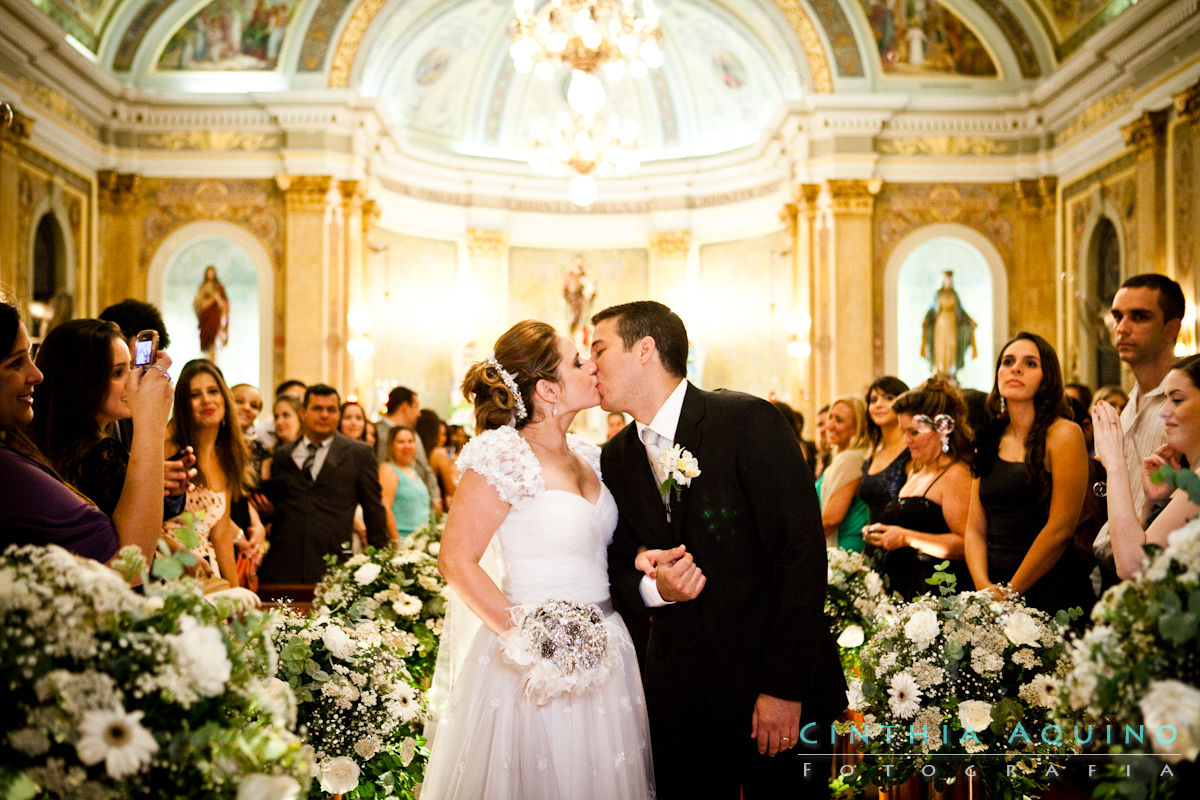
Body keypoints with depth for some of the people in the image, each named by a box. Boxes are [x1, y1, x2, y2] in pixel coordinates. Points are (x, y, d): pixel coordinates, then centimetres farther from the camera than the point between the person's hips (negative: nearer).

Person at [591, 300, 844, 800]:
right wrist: (653, 586, -14)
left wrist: (784, 688, -18)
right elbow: (619, 571, 10)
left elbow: (800, 553, -16)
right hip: (679, 692, 5)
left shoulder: (749, 421, -12)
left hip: (782, 688, -4)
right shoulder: (615, 459, 6)